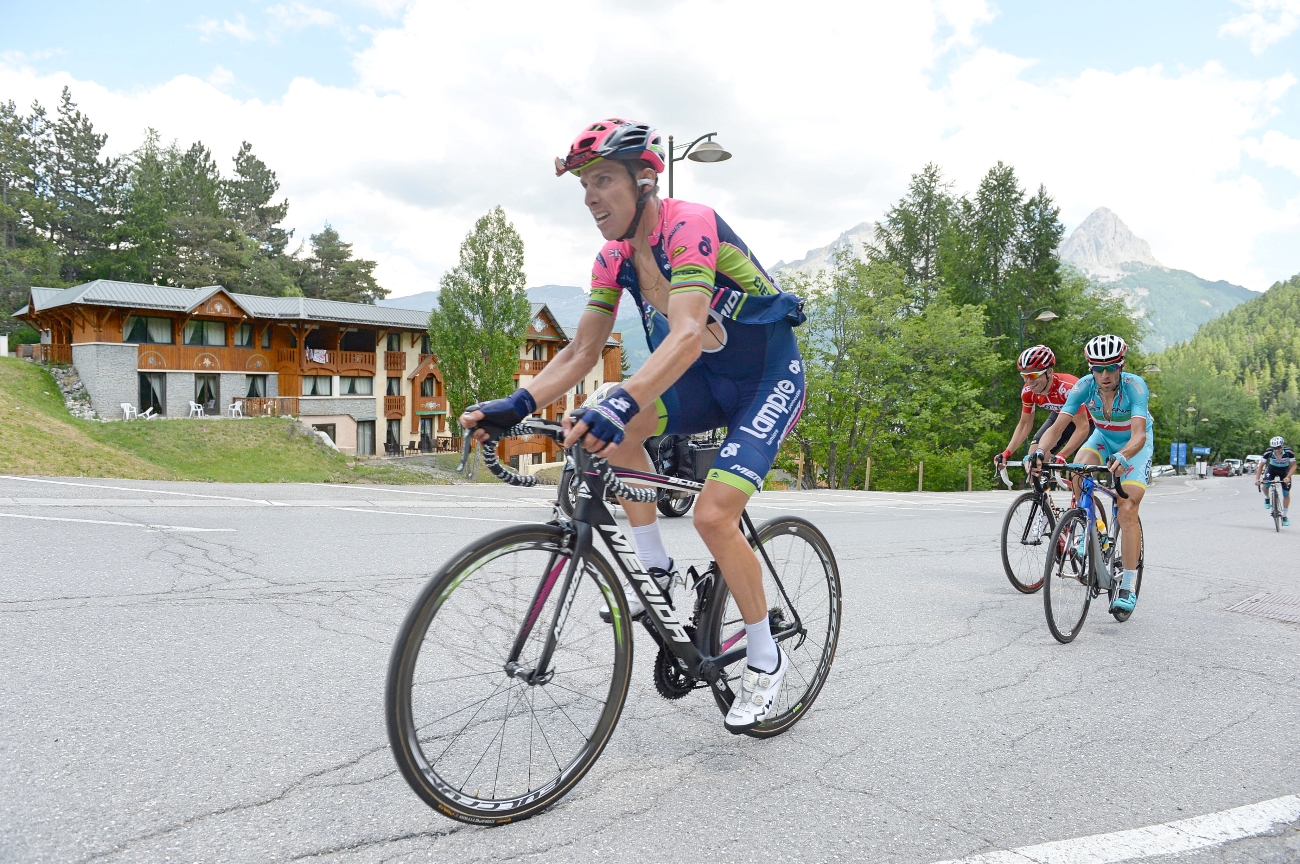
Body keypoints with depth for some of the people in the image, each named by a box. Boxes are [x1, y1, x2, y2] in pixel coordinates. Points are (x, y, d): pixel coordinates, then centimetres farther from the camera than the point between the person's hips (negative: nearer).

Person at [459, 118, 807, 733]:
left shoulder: (690, 226, -26)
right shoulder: (614, 257, -3)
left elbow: (686, 333, -40)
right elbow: (580, 352, -4)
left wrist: (621, 402, -55)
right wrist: (516, 405, -19)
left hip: (768, 380, -7)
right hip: (703, 381, 7)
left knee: (713, 515, -21)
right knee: (612, 427, -15)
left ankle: (765, 659, 2)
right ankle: (657, 571, 1)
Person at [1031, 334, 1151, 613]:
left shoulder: (1134, 386, -33)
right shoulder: (1085, 386, -25)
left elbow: (1139, 434, -45)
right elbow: (1058, 425, -32)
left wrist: (1122, 457, -65)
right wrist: (1039, 451, -51)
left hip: (1135, 444, -3)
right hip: (1103, 438, 3)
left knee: (1127, 511, -15)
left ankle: (1127, 587, -8)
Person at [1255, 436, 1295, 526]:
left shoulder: (1289, 451, -30)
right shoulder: (1269, 452, -28)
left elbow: (1293, 466, -23)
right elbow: (1261, 465, -22)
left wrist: (1287, 477, -38)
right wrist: (1257, 479, -33)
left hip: (1284, 470, 0)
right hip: (1272, 468, 0)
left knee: (1286, 493, -4)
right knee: (1265, 484, -29)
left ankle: (1284, 516, 11)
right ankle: (1267, 498, 4)